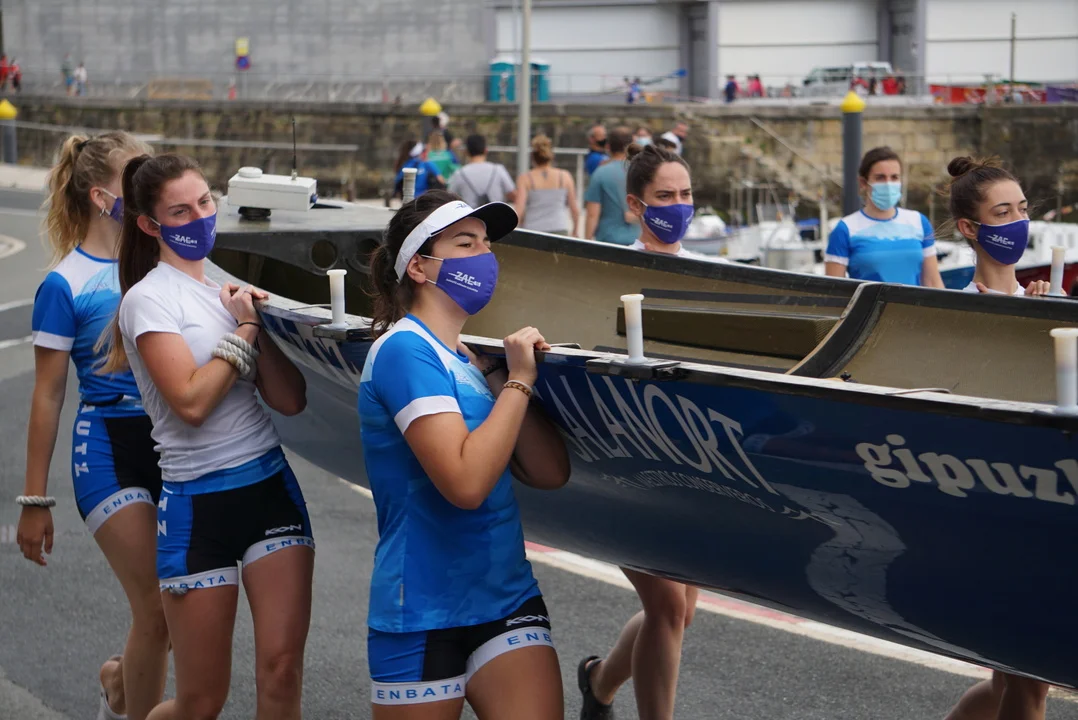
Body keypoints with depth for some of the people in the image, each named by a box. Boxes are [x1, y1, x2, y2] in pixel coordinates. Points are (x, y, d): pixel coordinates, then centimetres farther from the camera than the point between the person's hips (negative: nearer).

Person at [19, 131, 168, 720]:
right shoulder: (67, 284, -7)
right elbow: (48, 398, -4)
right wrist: (34, 502, -3)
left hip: (171, 444, 5)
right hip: (109, 446, -5)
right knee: (157, 610, -8)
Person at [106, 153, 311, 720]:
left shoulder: (229, 287, 12)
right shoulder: (149, 299, -7)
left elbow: (291, 400, 6)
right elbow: (191, 402, -19)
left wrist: (255, 321, -4)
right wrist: (245, 328, -9)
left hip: (271, 486, 5)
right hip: (199, 503, -5)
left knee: (282, 673, -7)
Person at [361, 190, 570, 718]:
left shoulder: (467, 358, 11)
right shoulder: (404, 349, -13)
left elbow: (549, 473, 4)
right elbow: (465, 483, -24)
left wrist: (502, 376, -4)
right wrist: (518, 382, -16)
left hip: (506, 598, 7)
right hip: (423, 612, -7)